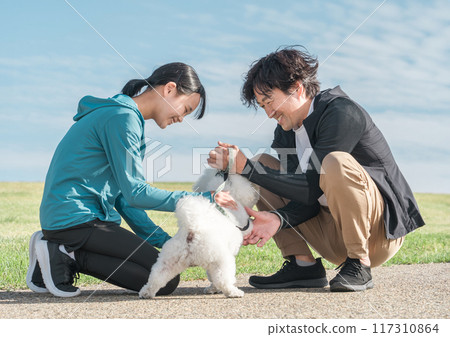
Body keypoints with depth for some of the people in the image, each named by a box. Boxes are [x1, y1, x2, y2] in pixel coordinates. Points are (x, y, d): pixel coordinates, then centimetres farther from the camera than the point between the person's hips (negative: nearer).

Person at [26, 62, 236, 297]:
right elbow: (134, 193, -17)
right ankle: (71, 256, -9)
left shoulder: (129, 117, 18)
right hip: (76, 219, -10)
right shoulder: (122, 118, -13)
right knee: (166, 280, -12)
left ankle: (65, 252, 8)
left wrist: (166, 242, 10)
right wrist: (204, 200, -14)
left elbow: (122, 197, 17)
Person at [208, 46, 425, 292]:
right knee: (262, 164, 4)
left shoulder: (341, 113, -18)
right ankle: (302, 265, -2)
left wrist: (246, 168, -24)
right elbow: (310, 201, 1)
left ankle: (359, 265, -18)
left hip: (380, 227, -8)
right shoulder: (284, 133, 6)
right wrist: (278, 218, -21)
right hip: (334, 237, 8)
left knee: (335, 162, -34)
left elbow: (312, 188, -25)